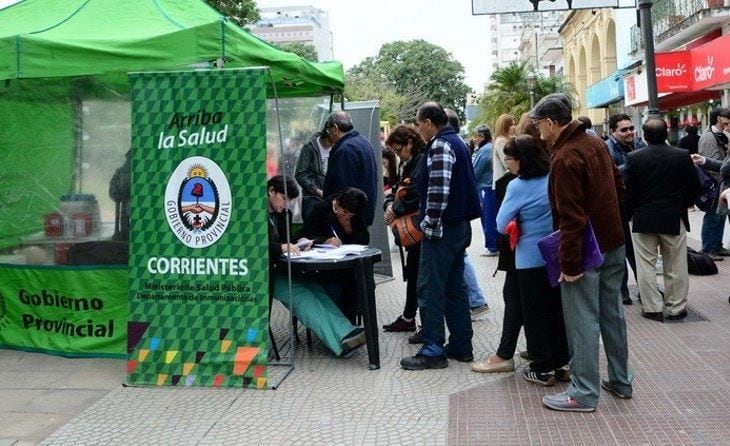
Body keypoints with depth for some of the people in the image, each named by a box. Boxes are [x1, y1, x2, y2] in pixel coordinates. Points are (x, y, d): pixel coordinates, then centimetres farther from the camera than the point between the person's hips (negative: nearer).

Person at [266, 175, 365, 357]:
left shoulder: (284, 214, 15)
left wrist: (296, 245, -4)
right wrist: (282, 247, -31)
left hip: (277, 269, 7)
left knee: (313, 288, -20)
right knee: (300, 294, -26)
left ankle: (345, 333, -34)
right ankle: (341, 341, -36)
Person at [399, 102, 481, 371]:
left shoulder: (440, 145, -15)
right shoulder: (457, 142, 16)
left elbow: (439, 190, -24)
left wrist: (430, 225, -17)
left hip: (442, 229, -10)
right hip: (460, 226, 10)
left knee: (430, 290, -4)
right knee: (455, 287, 14)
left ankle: (433, 350, 1)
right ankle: (461, 346, 20)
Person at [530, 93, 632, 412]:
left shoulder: (565, 158, -20)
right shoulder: (596, 144, 8)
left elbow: (571, 217, -23)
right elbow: (618, 187, 18)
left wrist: (570, 263, -21)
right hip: (613, 243, 9)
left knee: (583, 320, -1)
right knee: (612, 313, 17)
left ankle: (584, 394, 7)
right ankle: (621, 380, 29)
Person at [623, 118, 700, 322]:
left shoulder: (633, 158, -9)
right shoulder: (682, 156, -6)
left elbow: (626, 190, -7)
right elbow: (695, 186, 1)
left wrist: (630, 212, 8)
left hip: (642, 219, -1)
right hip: (674, 219, 1)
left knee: (646, 266, 7)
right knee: (675, 267, 11)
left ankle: (653, 308, 10)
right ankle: (677, 307, 19)